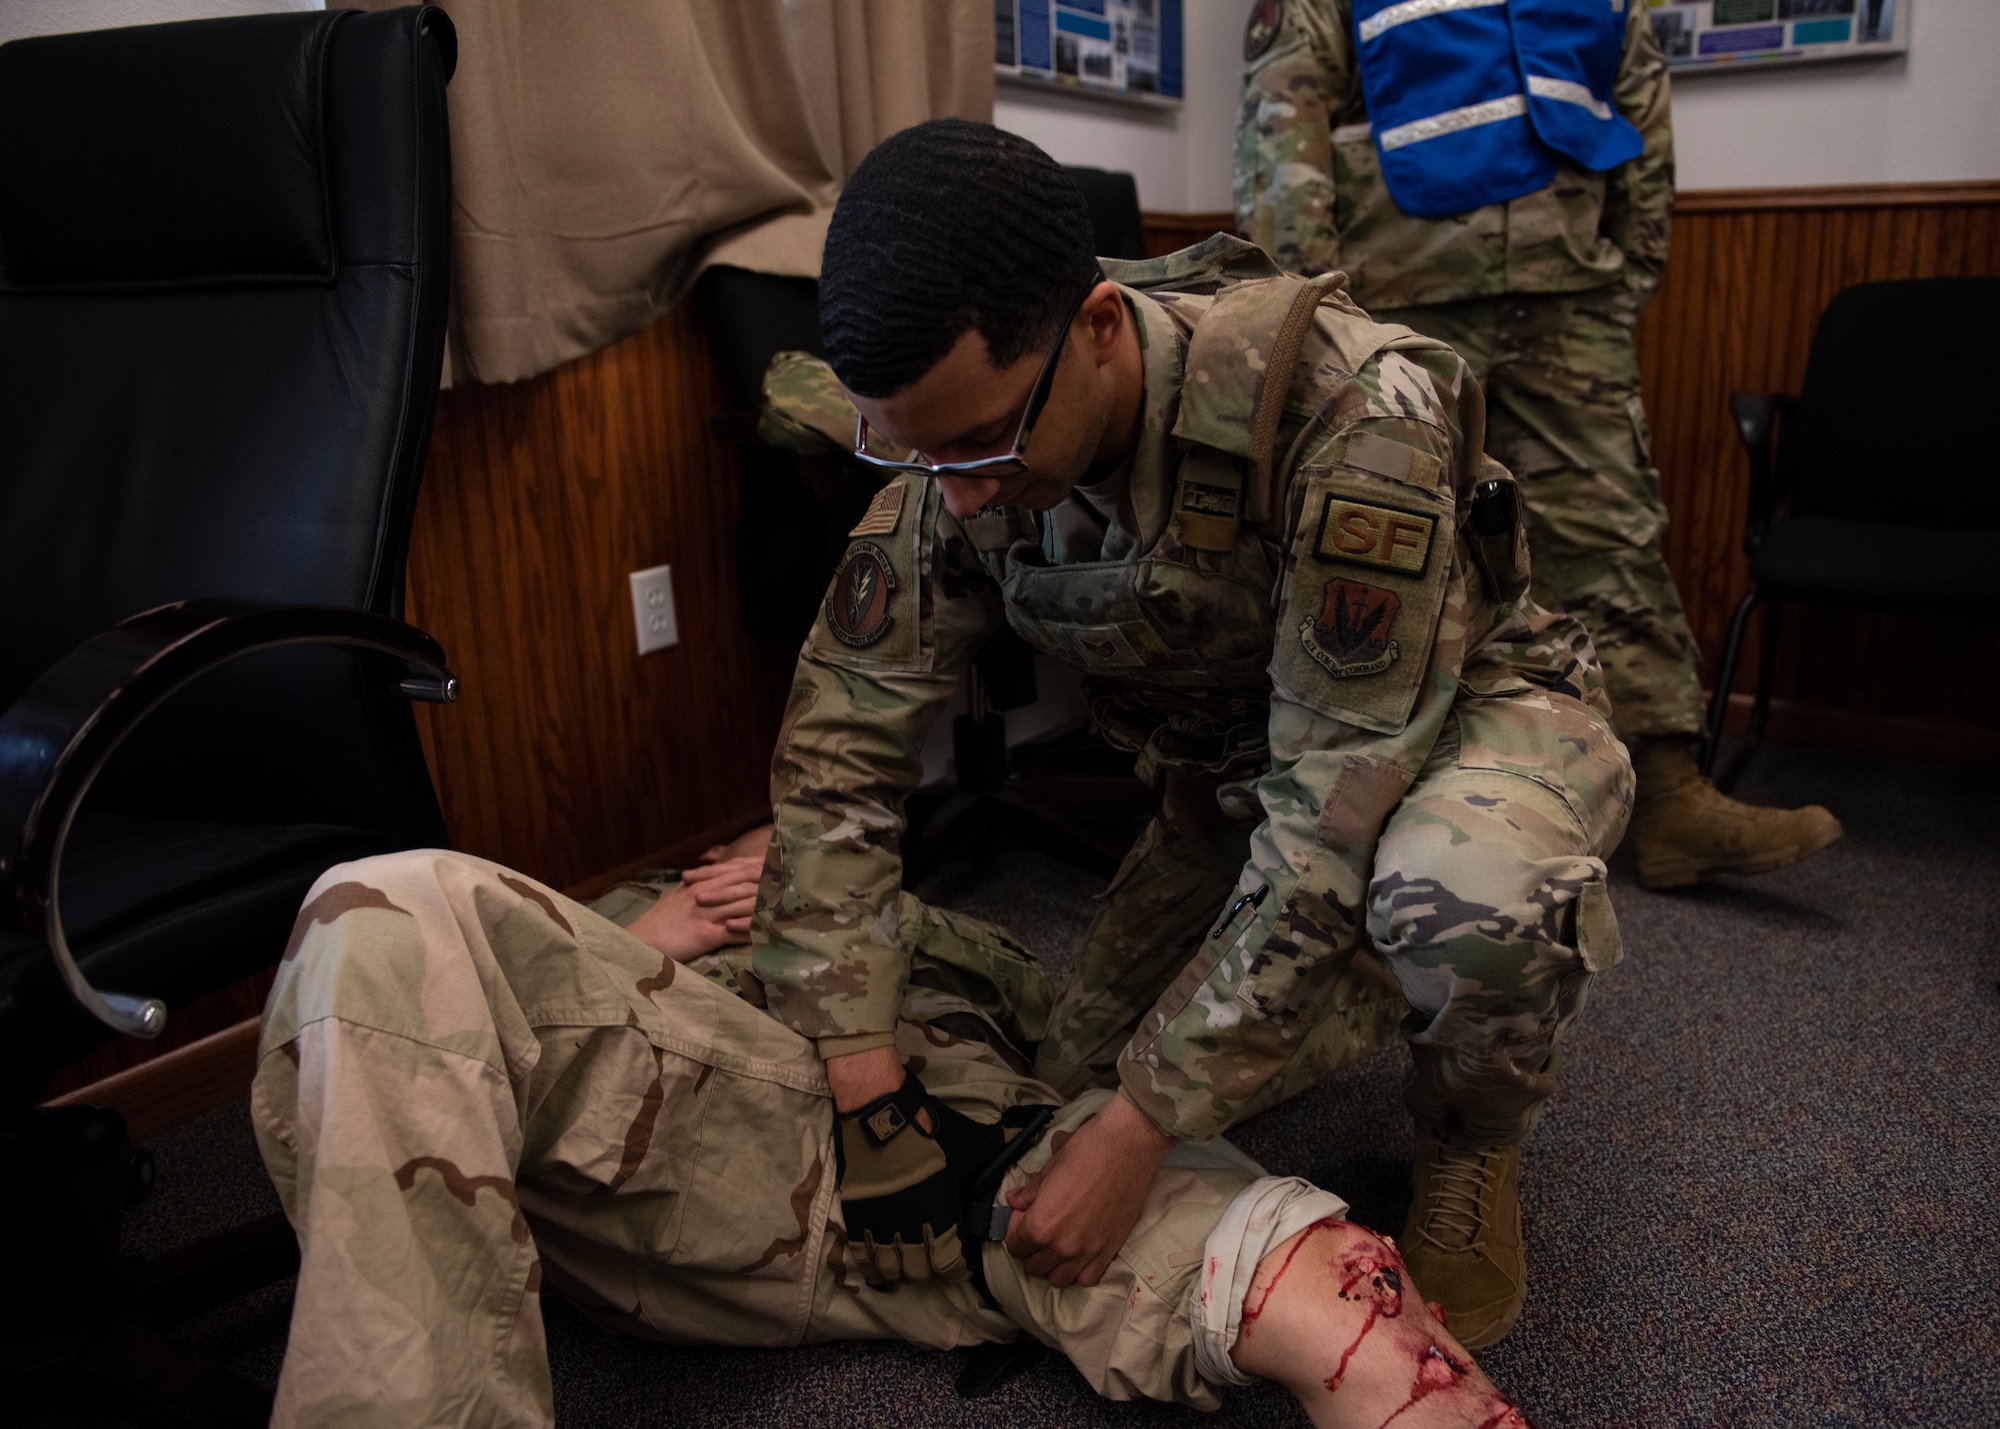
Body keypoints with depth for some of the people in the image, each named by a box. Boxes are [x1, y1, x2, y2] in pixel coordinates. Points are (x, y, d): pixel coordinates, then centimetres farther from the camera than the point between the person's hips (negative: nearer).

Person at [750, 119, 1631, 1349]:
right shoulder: (963, 434, -19)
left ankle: (1473, 1150, -3)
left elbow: (1338, 819, -35)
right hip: (1232, 762, 5)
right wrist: (863, 1078, -24)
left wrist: (1142, 1131, -31)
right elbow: (840, 744, -16)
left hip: (1470, 706, -4)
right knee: (1074, 1103, -2)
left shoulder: (1349, 415, -36)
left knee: (1466, 896, -40)